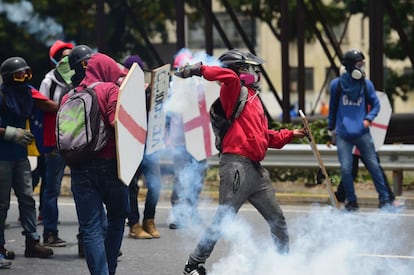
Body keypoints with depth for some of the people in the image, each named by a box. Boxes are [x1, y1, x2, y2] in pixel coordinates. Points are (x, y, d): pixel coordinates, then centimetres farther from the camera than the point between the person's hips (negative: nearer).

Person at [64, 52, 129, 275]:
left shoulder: (69, 97, 12)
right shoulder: (110, 90, -4)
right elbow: (117, 122, -19)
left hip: (79, 168, 3)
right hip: (108, 163, -3)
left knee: (91, 228, 1)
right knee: (117, 216, 18)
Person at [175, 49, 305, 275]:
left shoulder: (254, 99, 22)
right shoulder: (234, 93, -4)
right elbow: (230, 77, -29)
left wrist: (289, 134, 23)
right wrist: (200, 70, -34)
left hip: (256, 170, 9)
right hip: (237, 165, -9)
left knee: (277, 220, 15)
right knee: (223, 220, -7)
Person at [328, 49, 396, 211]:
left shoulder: (366, 84, 2)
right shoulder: (337, 84, 1)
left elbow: (375, 104, 11)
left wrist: (369, 118, -8)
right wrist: (331, 128, 17)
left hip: (362, 133, 1)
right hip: (343, 135, 0)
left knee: (374, 166, 0)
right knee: (346, 169, -4)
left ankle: (384, 199, 9)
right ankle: (351, 201, 11)